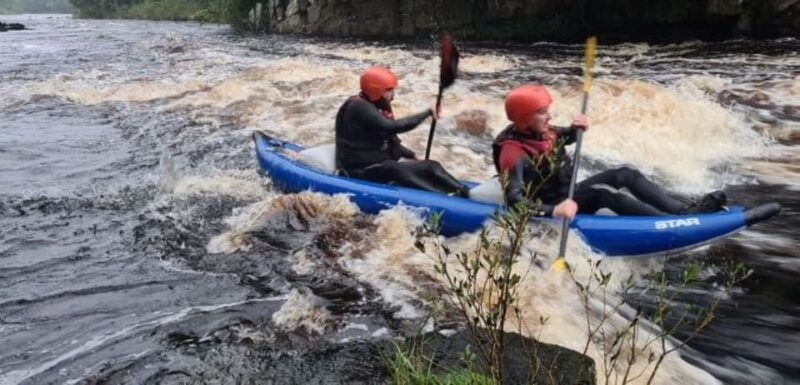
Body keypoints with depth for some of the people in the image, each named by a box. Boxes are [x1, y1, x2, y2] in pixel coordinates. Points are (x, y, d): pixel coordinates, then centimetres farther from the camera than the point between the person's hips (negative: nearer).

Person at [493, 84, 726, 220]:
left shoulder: (540, 132, 0)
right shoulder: (514, 153, -26)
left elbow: (565, 137, 22)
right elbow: (514, 202, -35)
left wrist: (577, 129, -2)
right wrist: (553, 212, -49)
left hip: (568, 195, 10)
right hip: (549, 210, -9)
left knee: (625, 174, -2)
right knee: (603, 193, -30)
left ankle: (684, 210, -10)